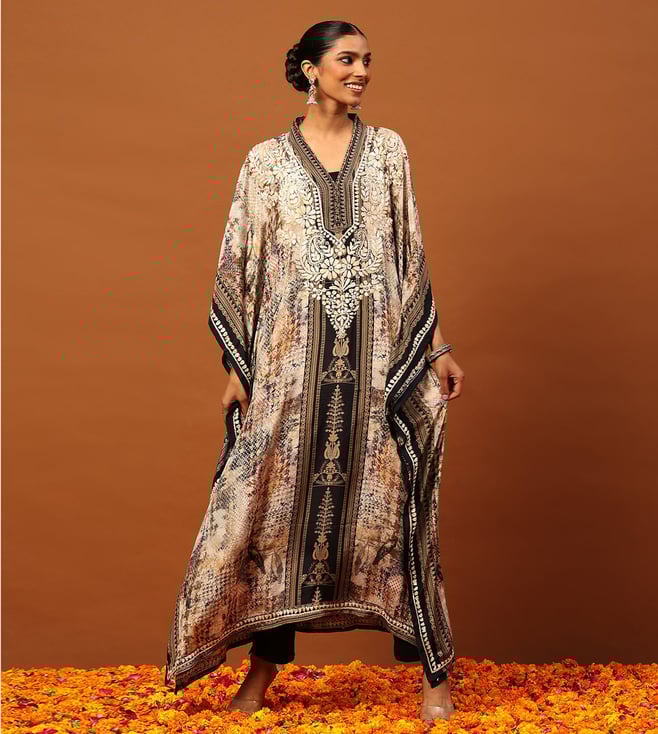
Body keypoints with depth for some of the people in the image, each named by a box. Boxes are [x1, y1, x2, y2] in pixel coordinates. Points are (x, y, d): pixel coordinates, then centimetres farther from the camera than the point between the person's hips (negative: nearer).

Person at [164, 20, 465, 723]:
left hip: (378, 357, 1)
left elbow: (412, 257, 11)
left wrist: (436, 348, 6)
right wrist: (239, 365, 1)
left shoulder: (388, 150, 10)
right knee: (280, 499, 2)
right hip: (293, 356, 0)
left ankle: (432, 670, 9)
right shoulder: (267, 160, 7)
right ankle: (264, 664, 15)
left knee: (388, 500, 0)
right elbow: (239, 266, 6)